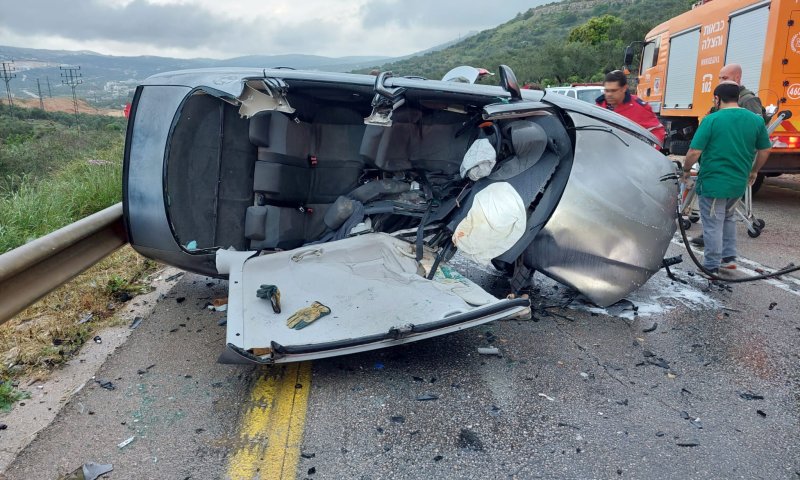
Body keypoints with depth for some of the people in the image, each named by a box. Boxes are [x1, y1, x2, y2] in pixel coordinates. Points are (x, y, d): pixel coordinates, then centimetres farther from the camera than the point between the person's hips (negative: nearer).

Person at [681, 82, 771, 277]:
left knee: (713, 225, 4)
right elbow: (764, 151, 11)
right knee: (728, 218, 26)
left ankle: (711, 267, 12)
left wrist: (686, 170, 1)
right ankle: (729, 257, 31)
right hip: (738, 183, 6)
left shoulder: (711, 120, -14)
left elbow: (694, 152, -16)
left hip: (712, 183, -5)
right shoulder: (756, 120, 2)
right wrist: (753, 171, 26)